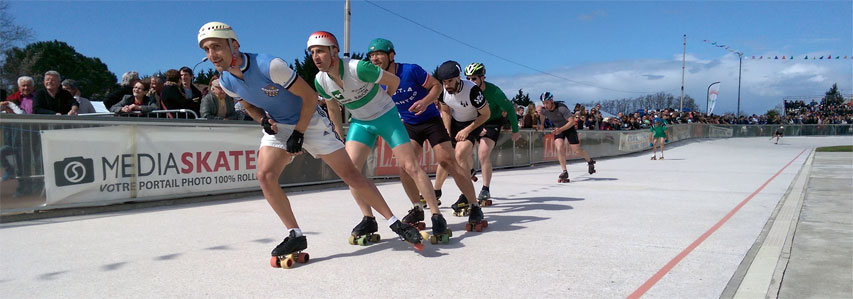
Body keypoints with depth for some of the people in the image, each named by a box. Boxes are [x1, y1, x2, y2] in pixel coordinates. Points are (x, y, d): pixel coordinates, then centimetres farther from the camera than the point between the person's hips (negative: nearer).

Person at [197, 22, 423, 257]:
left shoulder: (269, 66, -28)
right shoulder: (226, 81, -5)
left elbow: (309, 96, -20)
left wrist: (298, 133, -16)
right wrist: (262, 119, -10)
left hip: (309, 120, -5)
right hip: (278, 127, 6)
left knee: (350, 174, -8)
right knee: (265, 176, -17)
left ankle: (394, 222, 3)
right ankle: (295, 236, -3)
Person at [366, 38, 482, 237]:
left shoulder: (411, 70, -19)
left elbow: (437, 85, -11)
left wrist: (425, 102, -28)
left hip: (431, 120, -4)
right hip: (408, 125, 4)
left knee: (447, 161, -12)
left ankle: (474, 206, -2)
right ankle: (418, 208, 7)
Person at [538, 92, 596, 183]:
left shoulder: (561, 108, -32)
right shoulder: (544, 109, -16)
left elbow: (572, 121, -32)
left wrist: (561, 129, -42)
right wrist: (541, 125, 20)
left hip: (569, 128, -4)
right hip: (558, 129, 4)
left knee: (576, 151, -3)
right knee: (559, 148, -21)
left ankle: (590, 161, 28)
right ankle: (564, 172, -14)